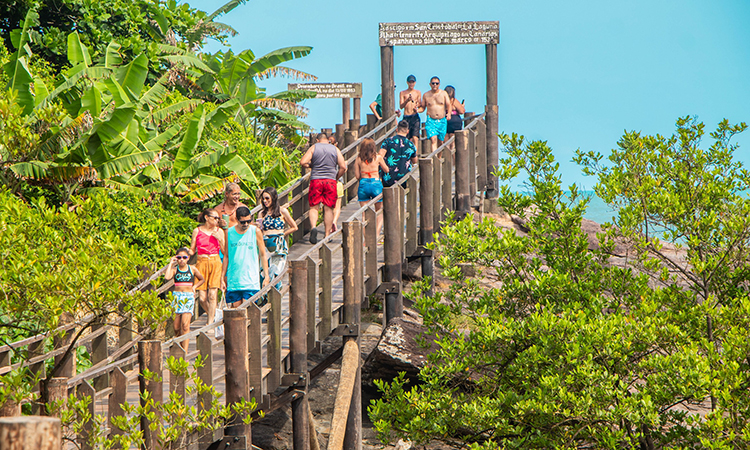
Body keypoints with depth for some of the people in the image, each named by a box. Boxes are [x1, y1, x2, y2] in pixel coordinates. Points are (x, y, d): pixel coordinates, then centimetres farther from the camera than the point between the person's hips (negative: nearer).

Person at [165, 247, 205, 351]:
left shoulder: (192, 269, 6)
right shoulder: (174, 269, 4)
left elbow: (202, 279, 22)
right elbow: (167, 276, -17)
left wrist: (194, 286, 4)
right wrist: (171, 263, -6)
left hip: (188, 297, -2)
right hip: (176, 296, 2)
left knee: (185, 325, -17)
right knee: (176, 327, 3)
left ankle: (185, 352, -22)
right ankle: (180, 348, 24)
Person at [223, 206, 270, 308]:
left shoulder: (255, 232, 1)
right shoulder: (229, 232, 6)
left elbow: (263, 255, 6)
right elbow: (226, 256, 14)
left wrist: (266, 276, 1)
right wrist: (223, 277, 12)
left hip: (251, 280, -2)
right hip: (233, 279, 2)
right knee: (235, 307, 1)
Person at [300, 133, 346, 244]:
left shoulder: (313, 148, 5)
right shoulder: (335, 149, 9)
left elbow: (303, 162, -6)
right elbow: (343, 167, 3)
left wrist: (311, 165, 14)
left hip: (316, 180, -1)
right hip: (331, 180, 1)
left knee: (313, 207, 5)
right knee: (328, 208, 5)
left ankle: (313, 226, -21)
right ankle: (327, 235, 5)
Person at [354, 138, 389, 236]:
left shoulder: (359, 159, 0)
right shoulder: (378, 157, -2)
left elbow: (357, 175, 0)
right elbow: (386, 170, 10)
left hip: (363, 184, 1)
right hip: (376, 183, -1)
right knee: (380, 212, 12)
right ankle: (377, 234, 1)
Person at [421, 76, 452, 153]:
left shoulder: (443, 93, 5)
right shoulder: (426, 95, 5)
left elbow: (448, 105, 0)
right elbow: (423, 107, 12)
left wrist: (449, 113, -18)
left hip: (442, 121, 2)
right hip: (431, 121, -2)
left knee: (440, 141, 9)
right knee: (433, 140, -19)